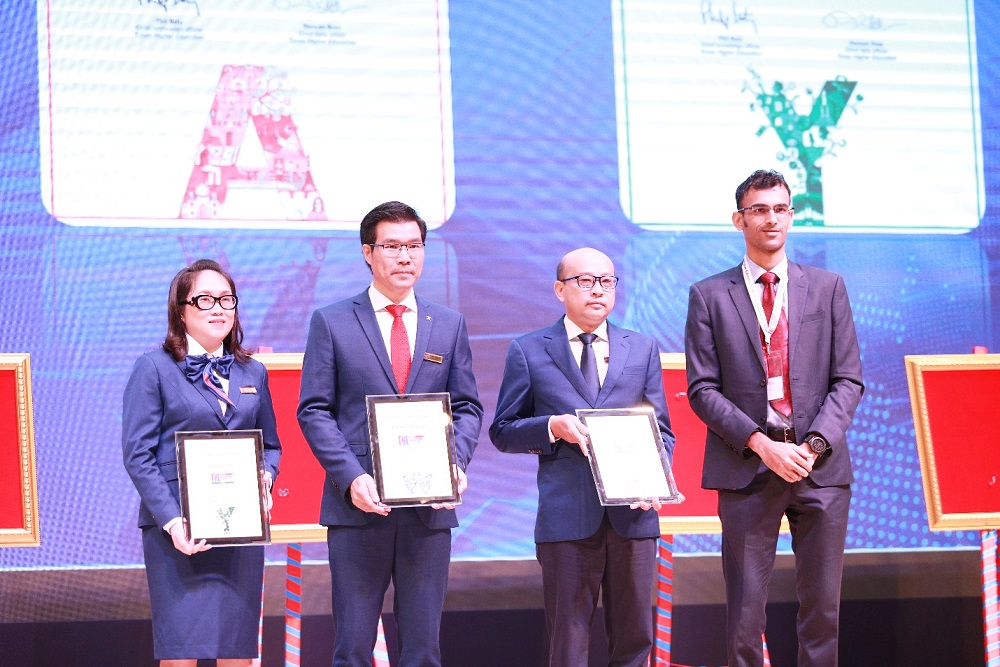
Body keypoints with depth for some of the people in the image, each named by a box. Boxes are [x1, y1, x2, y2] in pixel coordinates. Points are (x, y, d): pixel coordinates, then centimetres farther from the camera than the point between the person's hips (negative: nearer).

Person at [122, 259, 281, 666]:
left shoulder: (252, 373, 16)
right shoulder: (154, 369, 0)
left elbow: (271, 445, 20)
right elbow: (137, 454, -5)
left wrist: (265, 476, -4)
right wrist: (171, 520, -15)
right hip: (177, 530, -4)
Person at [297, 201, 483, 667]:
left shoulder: (450, 325, 12)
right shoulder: (331, 323, 4)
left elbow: (467, 408, 11)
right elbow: (314, 411, 0)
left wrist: (457, 463, -9)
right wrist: (351, 477, -13)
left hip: (429, 508, 2)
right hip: (360, 505, -2)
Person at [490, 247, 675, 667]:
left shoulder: (643, 349, 13)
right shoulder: (529, 351, 5)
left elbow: (661, 429, 14)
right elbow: (502, 432, 6)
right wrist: (553, 427, -14)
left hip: (633, 514, 3)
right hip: (567, 517, -2)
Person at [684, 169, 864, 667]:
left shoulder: (827, 288, 10)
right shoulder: (709, 296, 6)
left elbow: (848, 381, 6)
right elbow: (702, 389, 0)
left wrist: (813, 446, -9)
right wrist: (762, 444, -12)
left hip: (820, 464, 2)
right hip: (747, 468, -1)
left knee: (822, 606, 3)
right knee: (744, 611, -1)